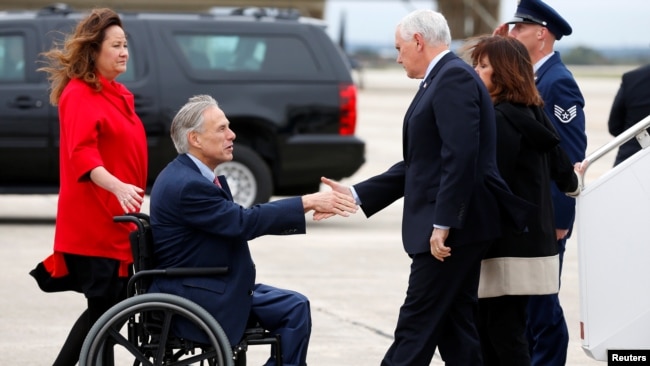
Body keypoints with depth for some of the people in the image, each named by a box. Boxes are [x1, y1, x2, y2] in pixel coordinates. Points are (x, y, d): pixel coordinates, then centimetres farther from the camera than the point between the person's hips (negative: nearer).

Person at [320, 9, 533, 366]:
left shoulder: (454, 78, -12)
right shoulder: (441, 80, 19)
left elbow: (461, 157, -22)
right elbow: (418, 165, 21)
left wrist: (442, 224, -24)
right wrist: (355, 195, 18)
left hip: (451, 231, -10)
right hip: (454, 230, 10)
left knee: (416, 330, -7)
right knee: (455, 329, 10)